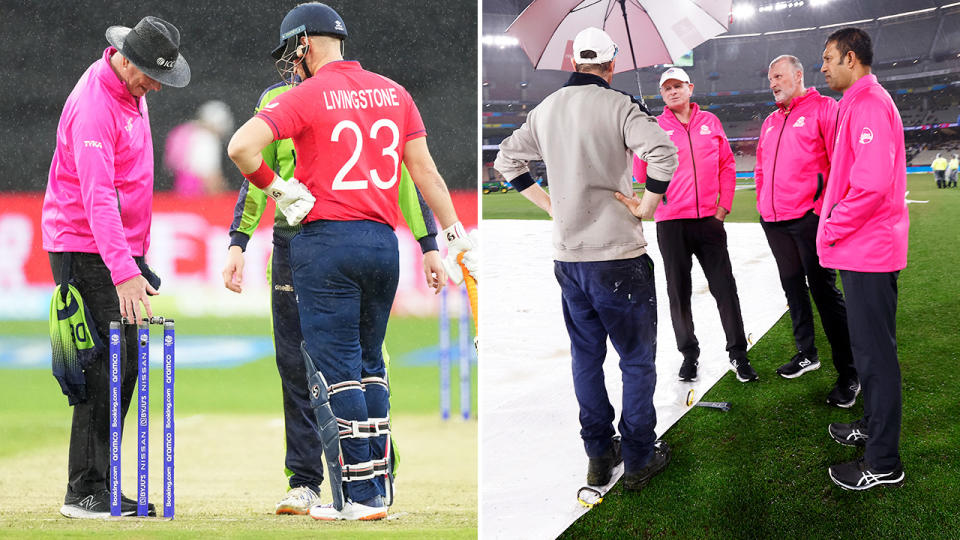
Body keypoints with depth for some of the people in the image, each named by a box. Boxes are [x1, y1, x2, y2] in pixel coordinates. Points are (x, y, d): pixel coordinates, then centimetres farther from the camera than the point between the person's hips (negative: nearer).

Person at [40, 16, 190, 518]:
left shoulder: (132, 91, 9)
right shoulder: (94, 105, -22)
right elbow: (98, 197, -31)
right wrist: (123, 272, -39)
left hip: (121, 247, 10)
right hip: (85, 249, -10)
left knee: (124, 363, 9)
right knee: (108, 366, -13)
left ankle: (98, 487, 14)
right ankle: (84, 492, -10)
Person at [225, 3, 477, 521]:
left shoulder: (306, 96, -7)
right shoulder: (393, 92, 9)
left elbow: (241, 147, -20)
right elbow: (425, 170, 9)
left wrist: (276, 188, -5)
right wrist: (455, 236, 12)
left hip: (326, 240, -6)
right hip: (383, 243, 6)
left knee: (334, 369, -1)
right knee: (369, 366, 16)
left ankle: (358, 496, -3)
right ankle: (374, 488, 16)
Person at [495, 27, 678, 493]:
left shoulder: (545, 109, 6)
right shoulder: (618, 105, -12)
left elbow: (507, 161, 18)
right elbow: (664, 153, -27)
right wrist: (646, 204, -13)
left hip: (567, 257, 5)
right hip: (619, 254, -5)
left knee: (585, 357, 17)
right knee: (637, 359, 7)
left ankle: (598, 454, 22)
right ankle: (638, 459, 11)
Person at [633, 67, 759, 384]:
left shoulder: (709, 122, 8)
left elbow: (727, 164, 13)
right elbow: (641, 174, -5)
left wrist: (724, 204, 4)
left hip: (709, 218, 1)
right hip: (671, 222, -1)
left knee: (725, 288, -1)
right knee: (679, 292, 6)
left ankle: (738, 354, 9)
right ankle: (689, 354, 19)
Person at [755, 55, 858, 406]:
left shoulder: (823, 109, -5)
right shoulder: (770, 123, 18)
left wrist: (828, 206, -14)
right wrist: (764, 203, 16)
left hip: (809, 217, -7)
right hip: (775, 221, 7)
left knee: (824, 290, -8)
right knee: (793, 288, 14)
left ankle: (848, 374, -5)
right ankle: (806, 354, 27)